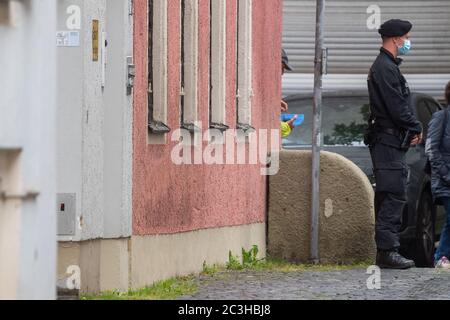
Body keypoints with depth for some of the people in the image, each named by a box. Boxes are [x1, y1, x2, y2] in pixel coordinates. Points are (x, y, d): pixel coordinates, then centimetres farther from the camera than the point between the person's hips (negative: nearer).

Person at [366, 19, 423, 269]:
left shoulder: (388, 67, 21)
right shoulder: (385, 68, -13)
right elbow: (397, 108, -19)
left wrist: (413, 129, 8)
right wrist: (416, 128, -8)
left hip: (392, 142, 11)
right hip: (389, 142, -11)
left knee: (389, 198, 11)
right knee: (394, 196, -12)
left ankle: (386, 250, 14)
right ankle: (387, 250, -14)